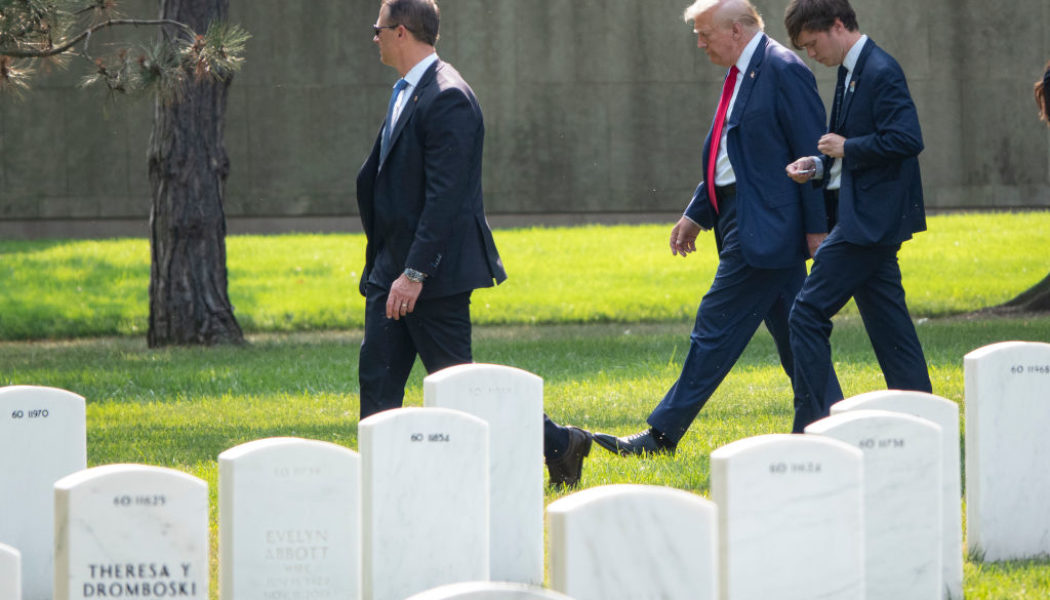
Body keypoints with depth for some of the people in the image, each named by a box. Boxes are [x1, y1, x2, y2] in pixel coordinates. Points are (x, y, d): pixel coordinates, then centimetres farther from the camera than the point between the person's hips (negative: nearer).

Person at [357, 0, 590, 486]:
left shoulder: (447, 98, -18)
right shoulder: (407, 94, 14)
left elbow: (445, 195, -23)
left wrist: (415, 272, -25)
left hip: (434, 271, -10)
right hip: (391, 269, 10)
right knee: (378, 378, 6)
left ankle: (557, 444, 6)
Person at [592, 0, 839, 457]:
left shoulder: (782, 70, -13)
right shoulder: (743, 75, 15)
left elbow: (811, 155, -15)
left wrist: (816, 228, -16)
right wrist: (697, 214, 20)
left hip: (761, 225, -10)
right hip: (742, 219, 10)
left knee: (717, 328, -6)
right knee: (791, 333, 10)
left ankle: (663, 435, -3)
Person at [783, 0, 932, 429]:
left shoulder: (880, 72, -15)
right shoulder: (852, 73, 16)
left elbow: (907, 139, -24)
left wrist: (847, 148, -15)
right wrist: (819, 166, 7)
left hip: (869, 220, -11)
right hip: (868, 220, 11)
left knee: (808, 313, -10)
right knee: (886, 322, 11)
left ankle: (814, 421, -9)